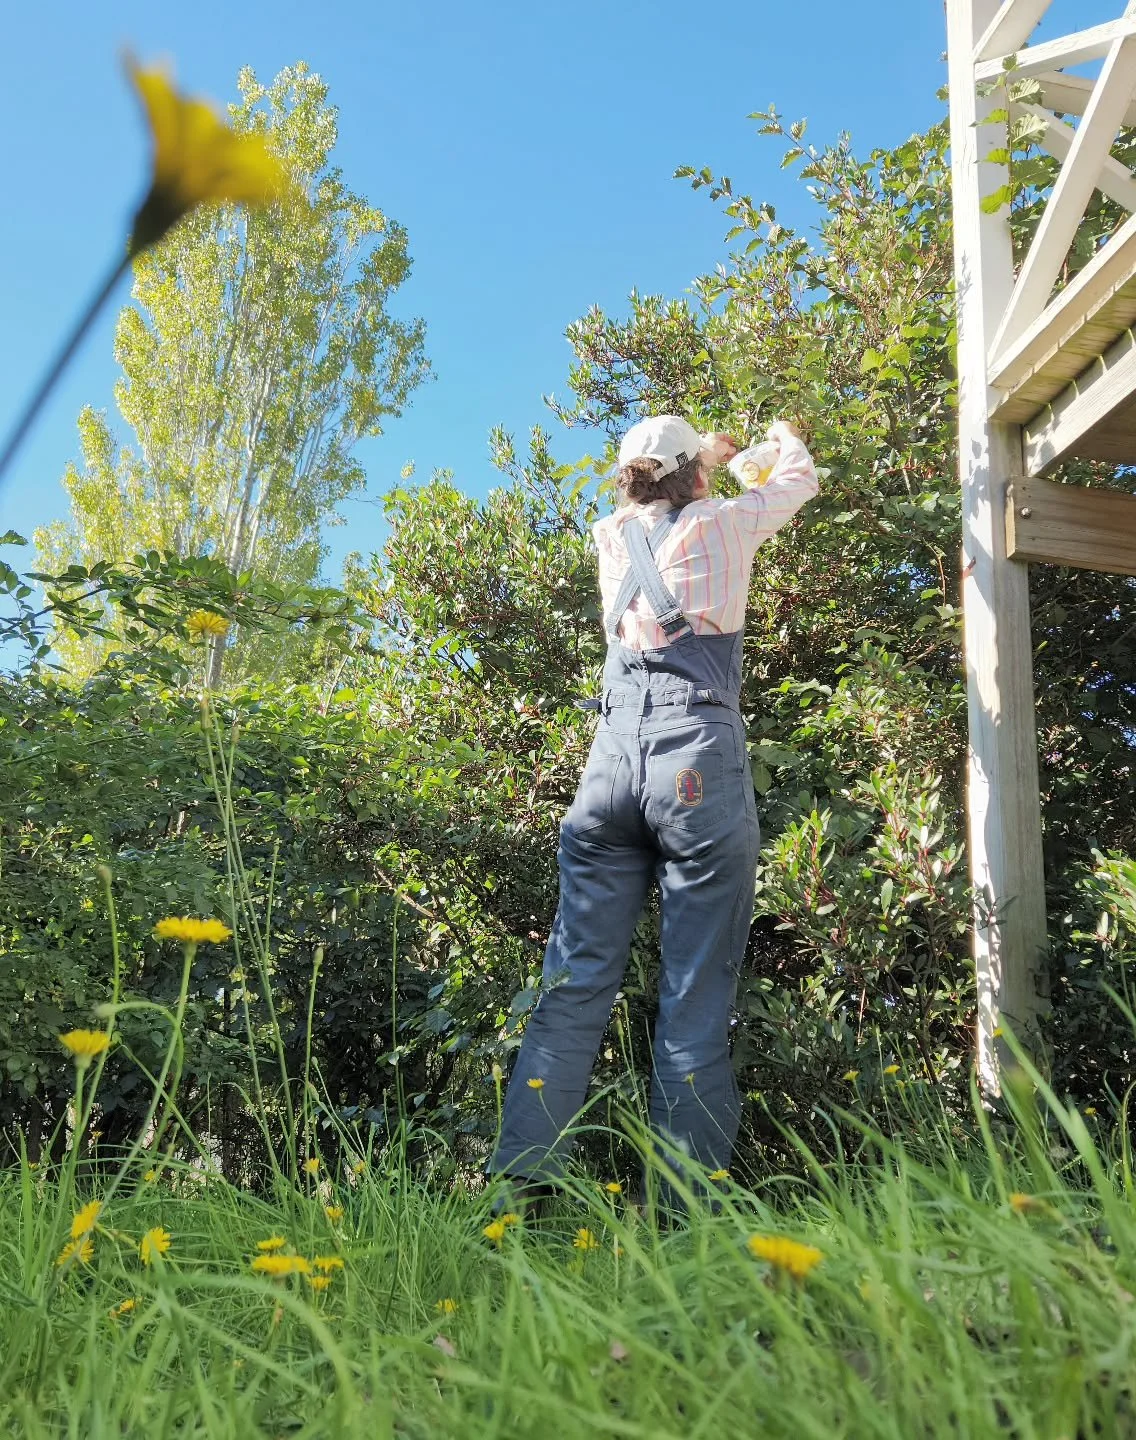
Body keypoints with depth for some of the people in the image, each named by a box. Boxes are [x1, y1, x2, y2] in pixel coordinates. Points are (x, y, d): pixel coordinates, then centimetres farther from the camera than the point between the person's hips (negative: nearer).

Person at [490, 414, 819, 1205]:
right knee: (697, 996, -2)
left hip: (613, 756, 4)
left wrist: (705, 455, 61)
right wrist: (786, 434, 54)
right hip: (701, 760, -3)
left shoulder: (614, 536, 20)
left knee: (577, 977, 3)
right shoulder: (721, 523, 12)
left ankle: (519, 1184, 0)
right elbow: (799, 480, 33)